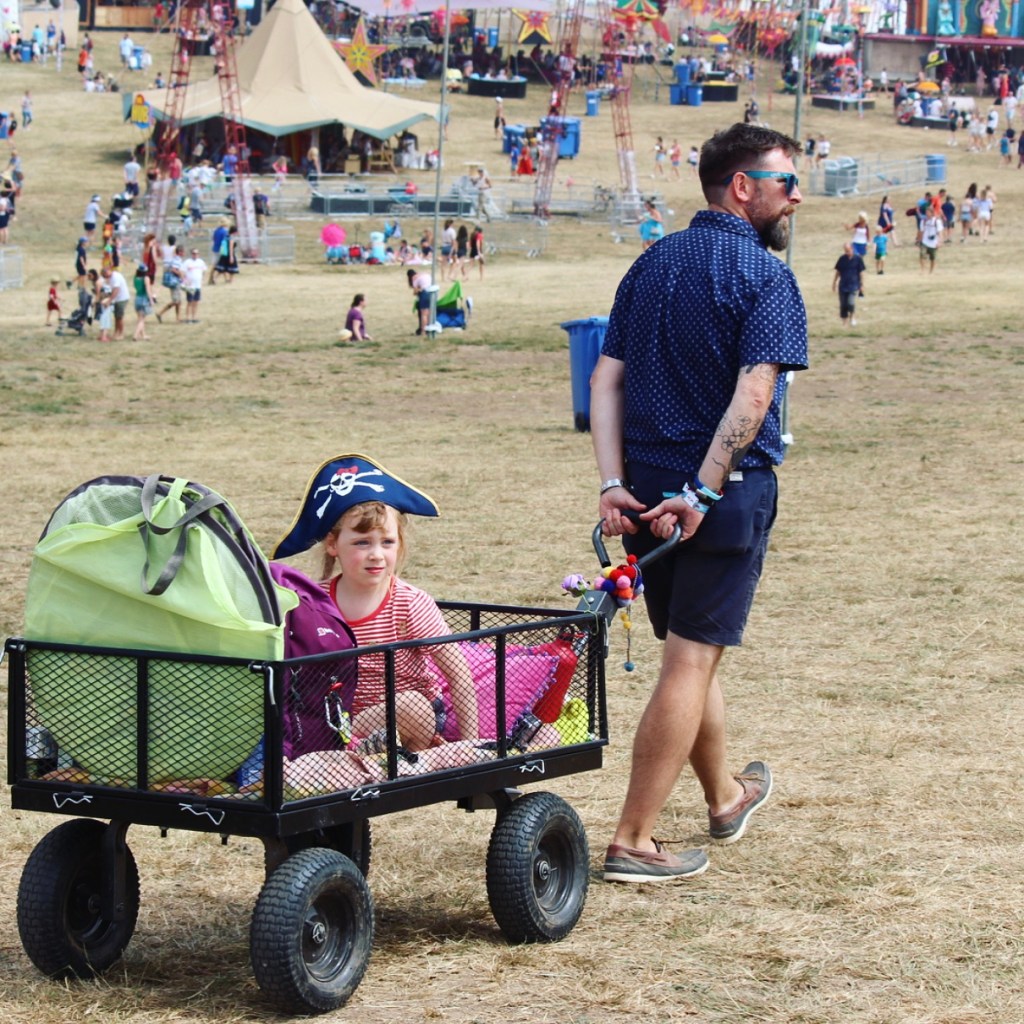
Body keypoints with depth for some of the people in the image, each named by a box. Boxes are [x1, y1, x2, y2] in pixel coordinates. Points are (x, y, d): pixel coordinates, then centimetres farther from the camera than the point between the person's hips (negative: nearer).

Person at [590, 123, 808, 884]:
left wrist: (615, 484, -2)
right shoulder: (764, 276, -10)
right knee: (691, 662, -2)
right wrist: (703, 492, -23)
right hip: (728, 494, -7)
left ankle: (725, 798, 41)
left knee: (692, 650, 21)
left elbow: (608, 378, 4)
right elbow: (752, 395, -22)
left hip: (647, 492, 7)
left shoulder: (653, 265, 10)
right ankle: (633, 842, -4)